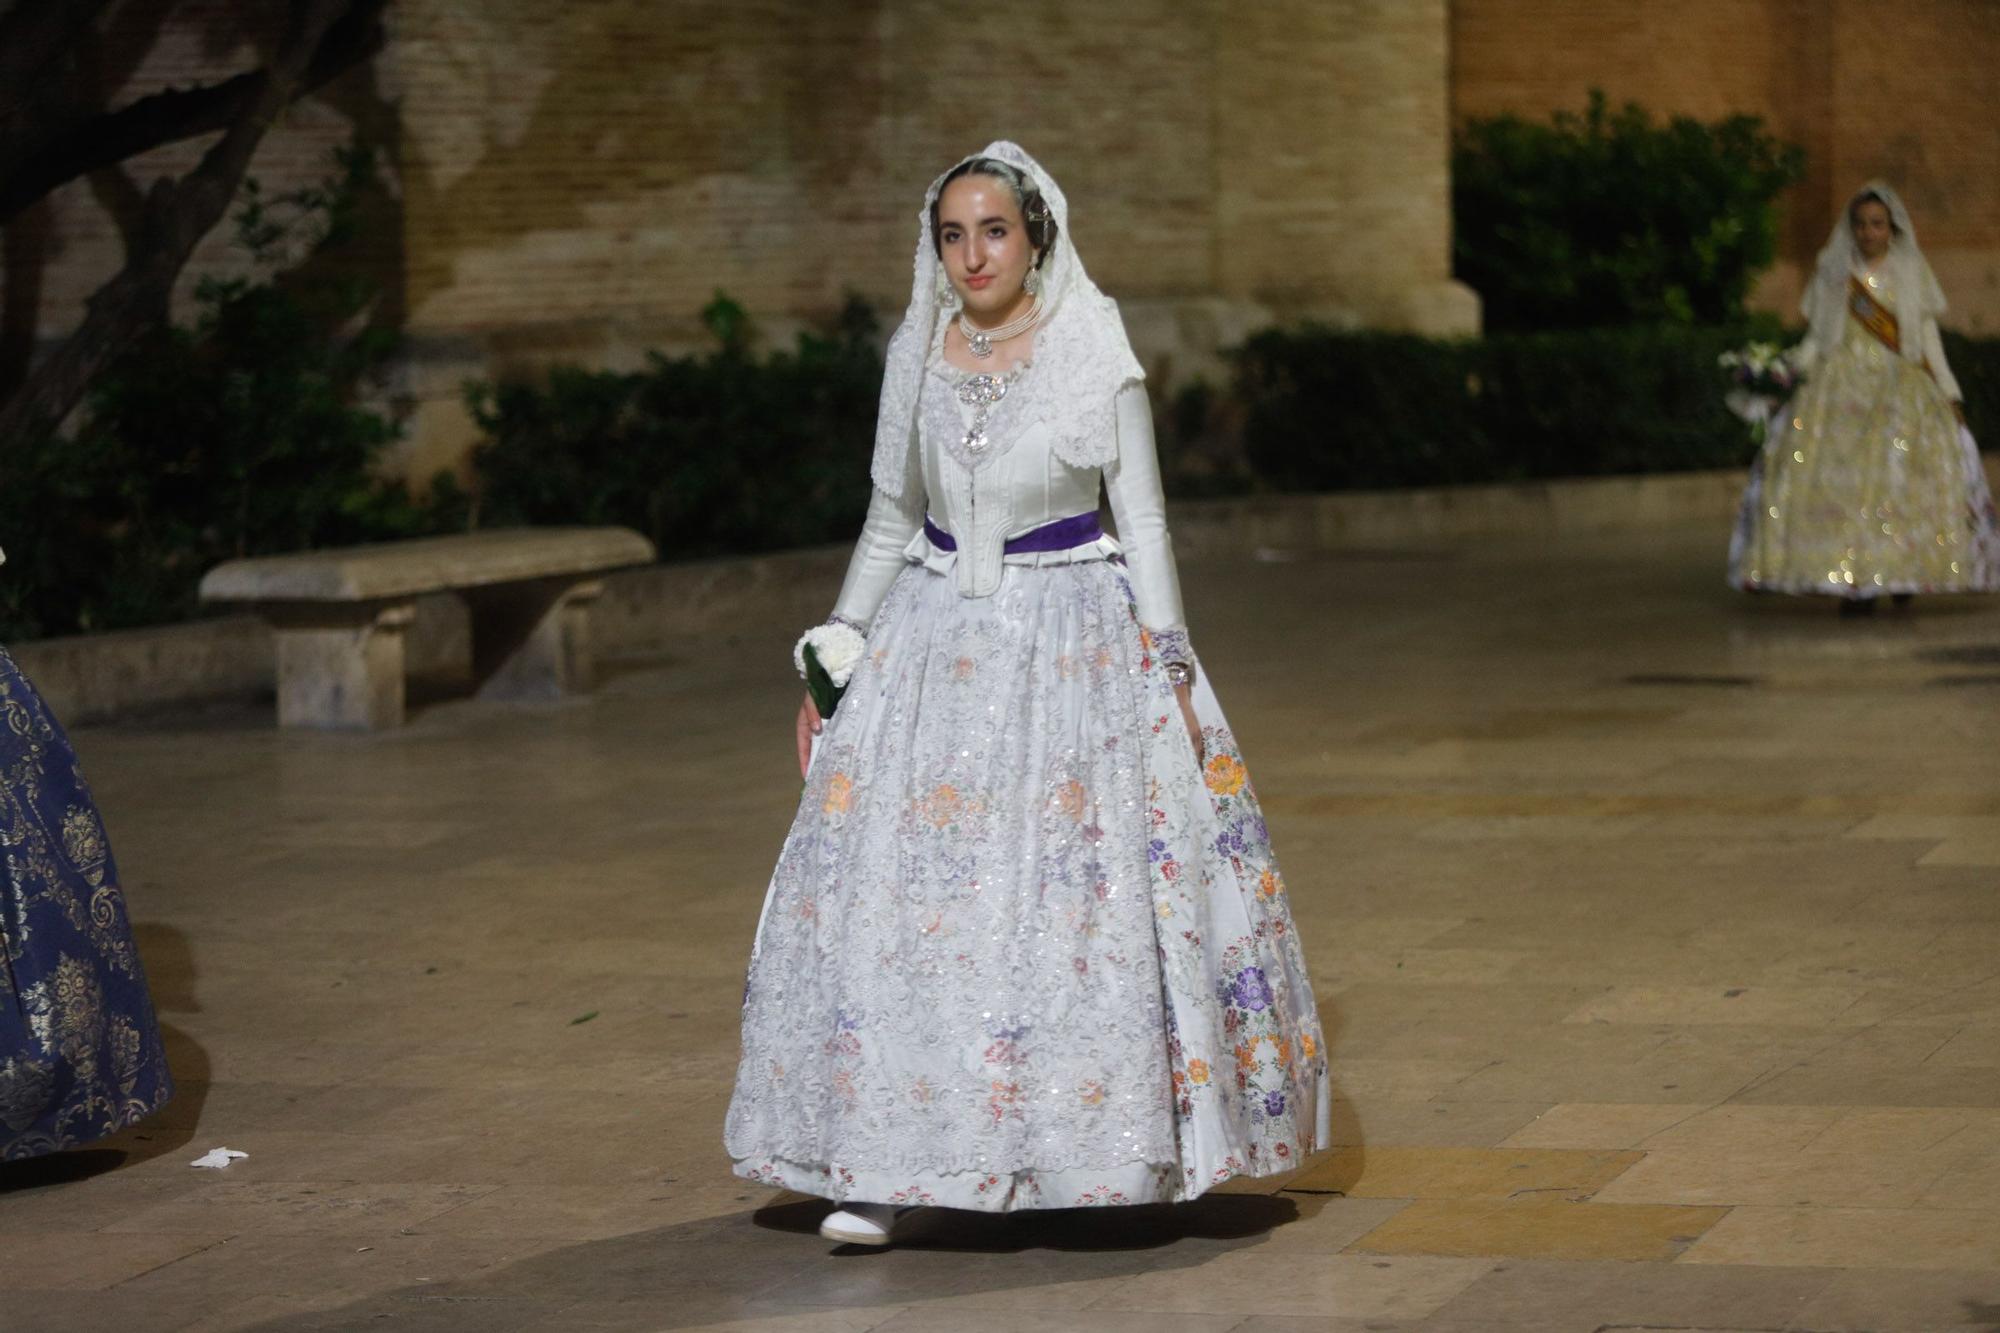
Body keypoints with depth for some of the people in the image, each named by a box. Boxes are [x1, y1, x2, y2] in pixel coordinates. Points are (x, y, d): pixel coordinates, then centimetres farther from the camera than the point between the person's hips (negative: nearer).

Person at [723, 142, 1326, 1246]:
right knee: (896, 897, -5)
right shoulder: (916, 356, 5)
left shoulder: (1096, 355, -5)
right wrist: (831, 655, 11)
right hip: (932, 644, 3)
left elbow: (1144, 521, -2)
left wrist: (1169, 669, -8)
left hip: (1072, 644, -3)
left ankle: (1112, 1147, 14)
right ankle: (886, 1167, -2)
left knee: (1081, 897, -2)